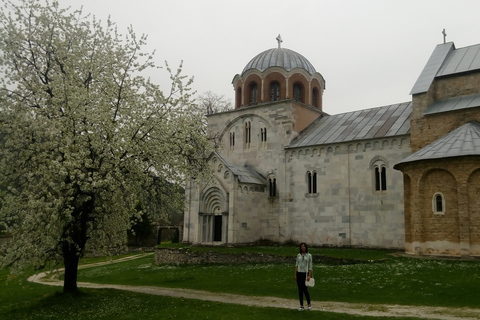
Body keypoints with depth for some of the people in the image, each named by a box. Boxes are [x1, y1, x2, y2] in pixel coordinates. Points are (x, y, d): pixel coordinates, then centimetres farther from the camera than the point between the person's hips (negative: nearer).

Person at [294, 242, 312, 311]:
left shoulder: (309, 255, -1)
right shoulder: (298, 255, 7)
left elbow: (310, 266, -3)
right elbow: (296, 265, 9)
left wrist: (309, 276, -11)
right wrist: (295, 274, 4)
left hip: (305, 274, -3)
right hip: (299, 273, 3)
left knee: (305, 290, -6)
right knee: (300, 290, 4)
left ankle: (309, 304, 15)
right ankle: (301, 306, 11)